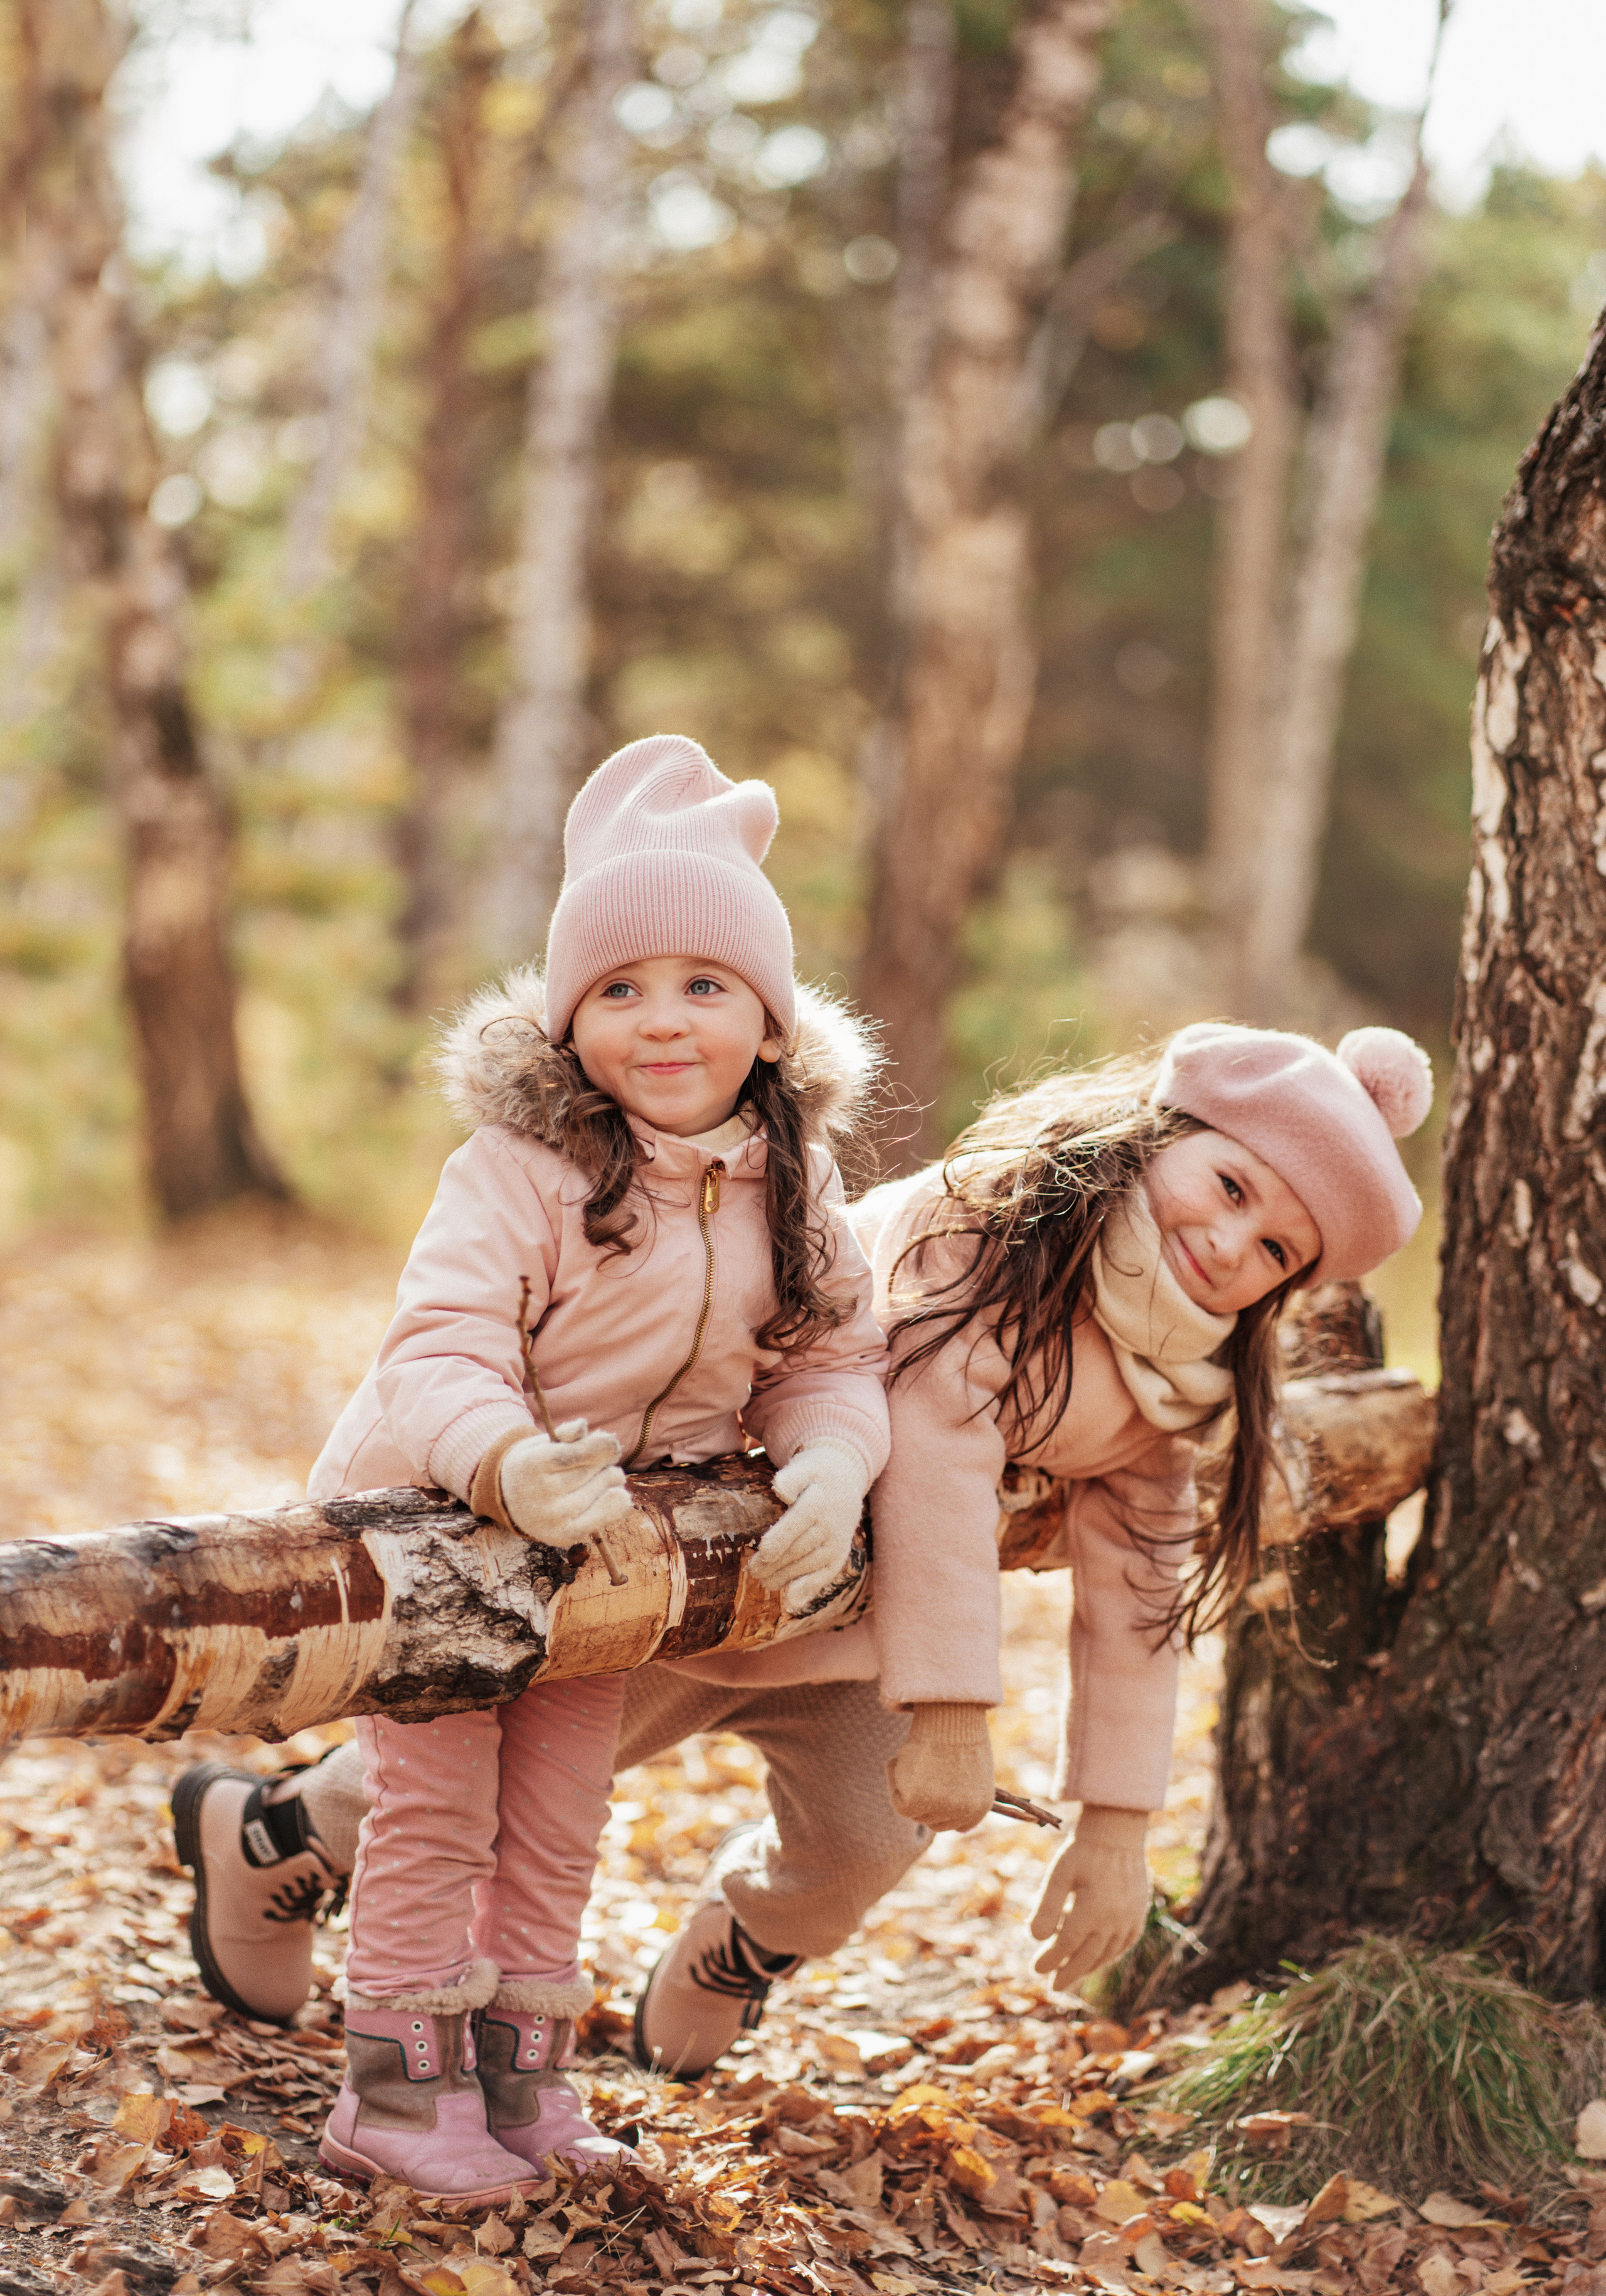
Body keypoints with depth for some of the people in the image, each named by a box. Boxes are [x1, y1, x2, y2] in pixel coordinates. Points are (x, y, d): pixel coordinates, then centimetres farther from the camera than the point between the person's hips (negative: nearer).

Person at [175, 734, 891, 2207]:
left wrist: (831, 1467, -29)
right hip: (430, 1512, -5)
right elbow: (441, 1354, -35)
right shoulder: (520, 1170, -28)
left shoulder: (794, 1184, -10)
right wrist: (512, 1465, -54)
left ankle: (520, 2082, 29)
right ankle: (401, 2094, 14)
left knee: (563, 1814, 14)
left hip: (617, 1532, 6)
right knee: (436, 1805, -1)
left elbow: (828, 1360, -8)